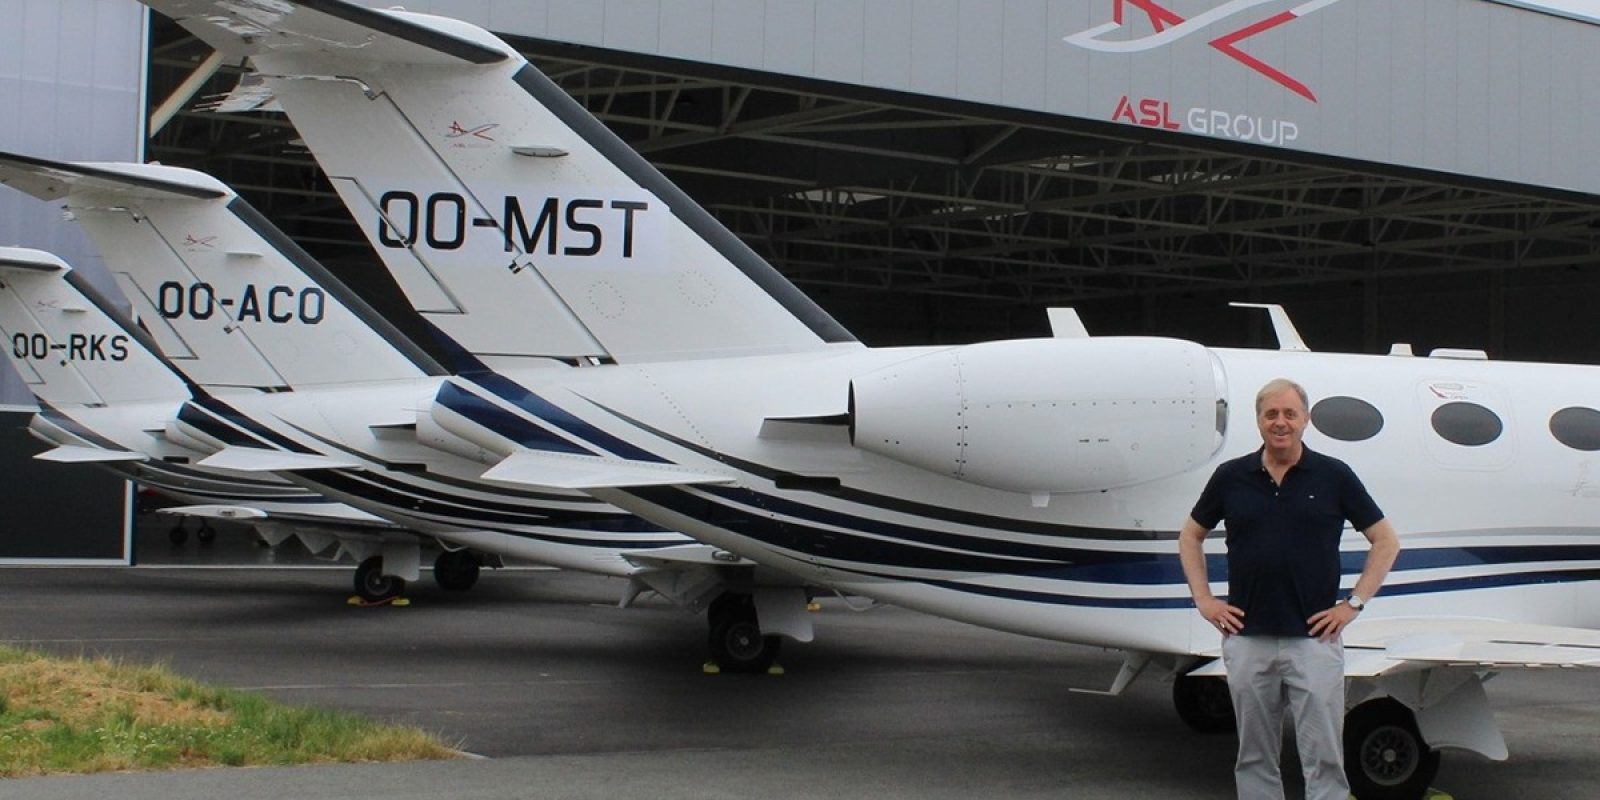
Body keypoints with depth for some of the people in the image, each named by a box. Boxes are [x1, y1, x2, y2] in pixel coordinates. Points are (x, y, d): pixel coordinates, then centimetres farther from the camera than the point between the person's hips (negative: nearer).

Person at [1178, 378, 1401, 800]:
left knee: (1323, 757, -2)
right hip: (1247, 638, 2)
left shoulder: (1334, 476, -1)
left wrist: (1354, 603, -2)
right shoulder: (1231, 477, 4)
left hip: (1314, 638, -2)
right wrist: (1203, 599, 6)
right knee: (1255, 756, 10)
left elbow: (1386, 541, 5)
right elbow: (1190, 536, 17)